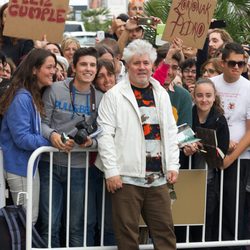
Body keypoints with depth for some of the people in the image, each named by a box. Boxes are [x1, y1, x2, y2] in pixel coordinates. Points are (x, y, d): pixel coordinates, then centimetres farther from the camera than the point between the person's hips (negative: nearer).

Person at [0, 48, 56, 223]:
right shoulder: (21, 98, -20)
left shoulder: (35, 96, 10)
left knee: (31, 219, 13)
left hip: (31, 163, 9)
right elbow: (22, 138, -24)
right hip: (20, 165, -9)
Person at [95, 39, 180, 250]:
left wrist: (173, 165, 8)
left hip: (158, 177, 4)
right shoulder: (114, 96, -2)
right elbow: (105, 134, -6)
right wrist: (111, 171, -12)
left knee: (165, 231, 5)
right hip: (126, 177, -4)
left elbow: (171, 132, 17)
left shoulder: (161, 95, 14)